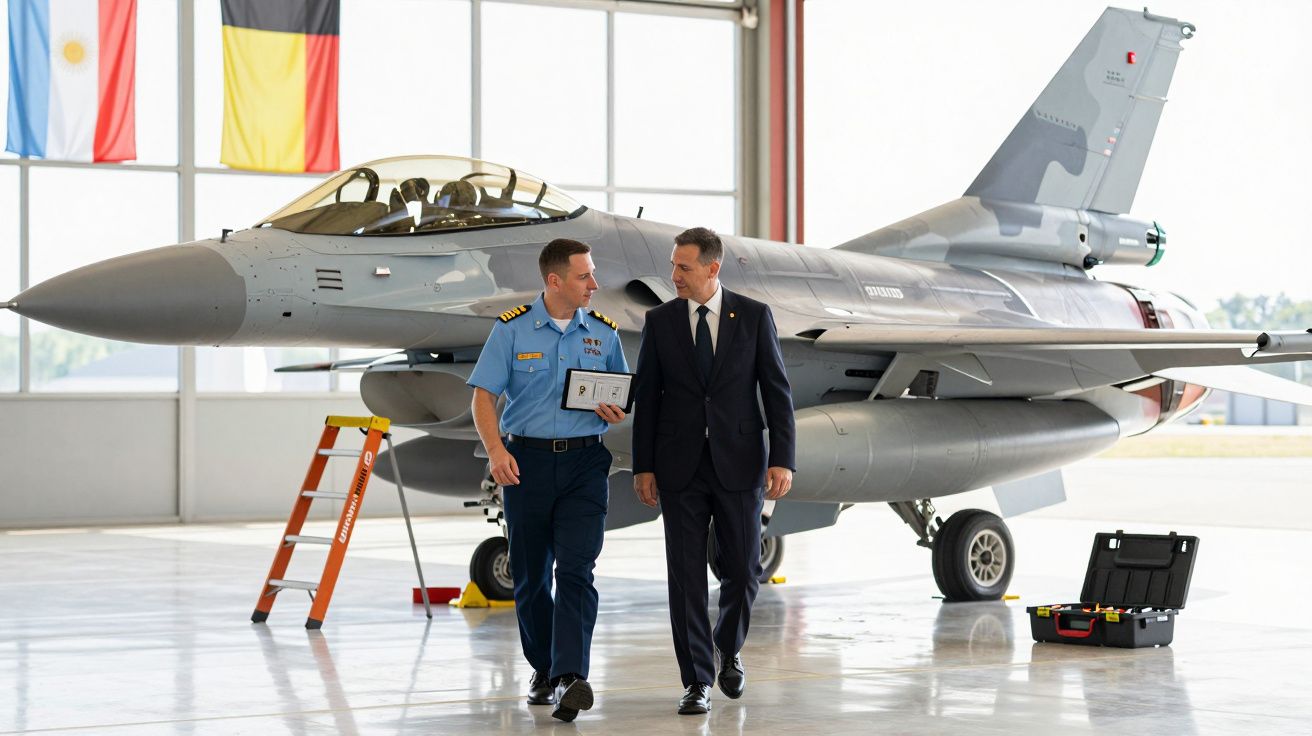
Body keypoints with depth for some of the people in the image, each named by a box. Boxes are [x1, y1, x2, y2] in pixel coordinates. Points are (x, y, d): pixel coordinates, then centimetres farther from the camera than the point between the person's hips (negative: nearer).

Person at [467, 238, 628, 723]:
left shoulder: (603, 333, 7)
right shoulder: (512, 328, 0)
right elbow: (483, 396, -2)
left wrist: (617, 413, -7)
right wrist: (495, 450, -17)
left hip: (585, 463, 0)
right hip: (527, 460, 0)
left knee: (576, 570, -14)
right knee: (529, 576, 8)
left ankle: (569, 679, -23)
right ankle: (543, 669, 26)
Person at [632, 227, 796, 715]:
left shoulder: (754, 317, 0)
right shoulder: (660, 321, 4)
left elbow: (777, 391, 0)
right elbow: (647, 397, 6)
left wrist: (782, 459, -8)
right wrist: (643, 467, 1)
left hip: (739, 463, -1)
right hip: (679, 467, 1)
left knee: (742, 570, 3)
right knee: (685, 576, -1)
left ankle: (728, 648, 31)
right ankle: (697, 680, 5)